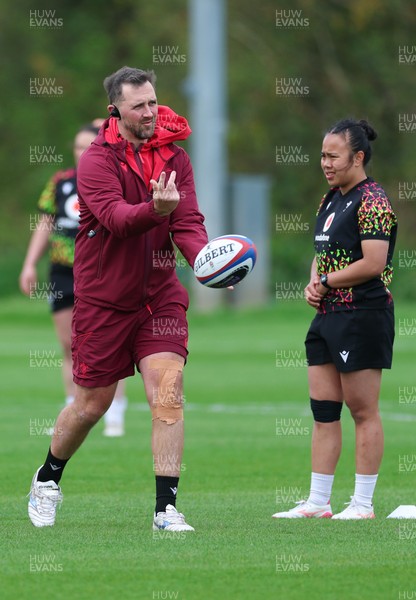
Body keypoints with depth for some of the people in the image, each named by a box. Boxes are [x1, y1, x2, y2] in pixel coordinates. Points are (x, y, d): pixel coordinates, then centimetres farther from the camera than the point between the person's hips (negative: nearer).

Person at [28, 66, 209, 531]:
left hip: (159, 296, 3)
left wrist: (205, 258, -27)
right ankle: (48, 479, 35)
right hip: (103, 298, -3)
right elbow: (114, 216, -28)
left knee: (168, 394, -12)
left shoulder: (174, 158, 2)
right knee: (92, 403, 8)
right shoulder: (97, 160, -11)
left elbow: (187, 223, -6)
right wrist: (155, 209, -48)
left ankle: (166, 507, -10)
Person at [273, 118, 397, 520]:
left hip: (363, 317, -9)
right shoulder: (330, 200, 16)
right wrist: (313, 285, 4)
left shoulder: (371, 201, -12)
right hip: (328, 317, 9)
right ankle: (318, 502, 11)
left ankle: (363, 503, 2)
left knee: (363, 412, -3)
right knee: (322, 411, 8)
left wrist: (326, 281, -10)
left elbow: (373, 264, -20)